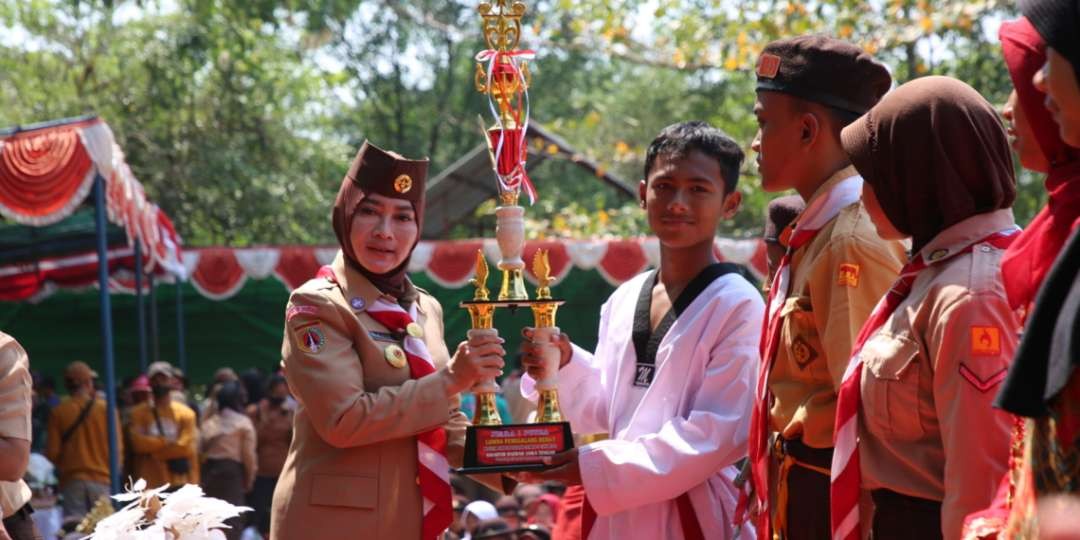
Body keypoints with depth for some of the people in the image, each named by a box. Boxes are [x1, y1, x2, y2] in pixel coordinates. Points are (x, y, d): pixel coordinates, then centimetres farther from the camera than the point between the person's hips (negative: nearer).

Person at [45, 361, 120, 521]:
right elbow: (117, 448, -4)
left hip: (72, 480, 0)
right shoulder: (106, 409, -3)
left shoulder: (59, 412, -2)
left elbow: (52, 453, -2)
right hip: (102, 479, 0)